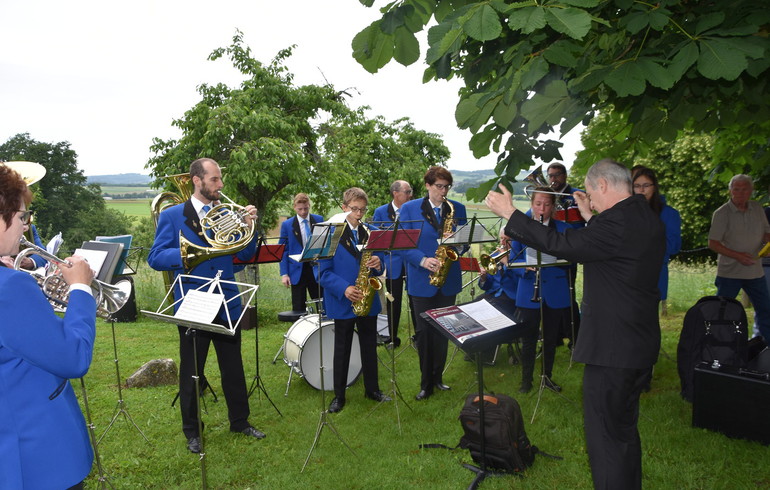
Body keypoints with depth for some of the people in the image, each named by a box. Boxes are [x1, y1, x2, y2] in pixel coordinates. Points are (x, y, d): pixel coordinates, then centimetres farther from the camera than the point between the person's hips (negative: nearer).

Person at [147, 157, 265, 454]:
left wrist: (249, 226, -14)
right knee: (191, 372, 10)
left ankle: (240, 421, 31)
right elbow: (155, 258, -11)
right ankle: (192, 431, 28)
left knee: (234, 368, 13)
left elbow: (245, 255, 3)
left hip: (227, 304, 3)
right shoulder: (172, 216, -4)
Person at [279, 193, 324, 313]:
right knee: (298, 308, 5)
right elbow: (283, 251, 0)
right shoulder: (287, 225, 1)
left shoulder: (319, 220, 4)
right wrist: (284, 274, -8)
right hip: (297, 270, -1)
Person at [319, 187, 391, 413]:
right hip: (342, 301, -4)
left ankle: (372, 389, 30)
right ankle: (339, 395, 21)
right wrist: (344, 288, -24)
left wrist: (378, 263, -14)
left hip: (368, 299, 4)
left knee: (370, 346, 14)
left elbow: (378, 262, 11)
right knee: (342, 349, 8)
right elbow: (324, 270, -10)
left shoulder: (370, 233, 6)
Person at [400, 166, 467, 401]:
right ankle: (426, 383, 15)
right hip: (421, 280, -2)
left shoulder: (458, 209, 6)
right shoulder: (409, 209, -1)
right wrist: (423, 260, -22)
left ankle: (437, 377, 26)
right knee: (423, 331, 2)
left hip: (449, 280, 2)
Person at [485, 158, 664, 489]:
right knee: (624, 428, 25)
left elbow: (560, 244, -21)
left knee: (605, 437, 1)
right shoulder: (647, 219, 9)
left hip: (612, 347, -10)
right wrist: (590, 217, 21)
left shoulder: (617, 223, -23)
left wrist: (509, 213, -14)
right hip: (640, 345, 10)